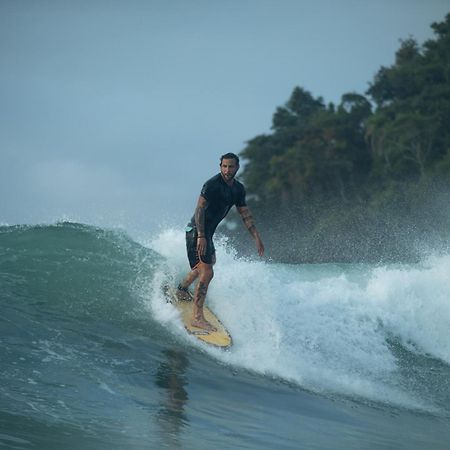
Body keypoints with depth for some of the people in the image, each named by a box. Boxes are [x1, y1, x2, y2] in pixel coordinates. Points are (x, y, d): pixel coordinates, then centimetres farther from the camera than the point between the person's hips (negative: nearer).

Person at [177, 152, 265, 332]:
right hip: (197, 230, -10)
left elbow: (245, 214, 14)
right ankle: (197, 317, -16)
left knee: (209, 262, 32)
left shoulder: (238, 189, 6)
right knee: (207, 273, -17)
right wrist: (201, 236, -32)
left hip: (208, 232, 10)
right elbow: (200, 209, -24)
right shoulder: (212, 184, -20)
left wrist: (257, 238, 10)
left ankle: (182, 289, 53)